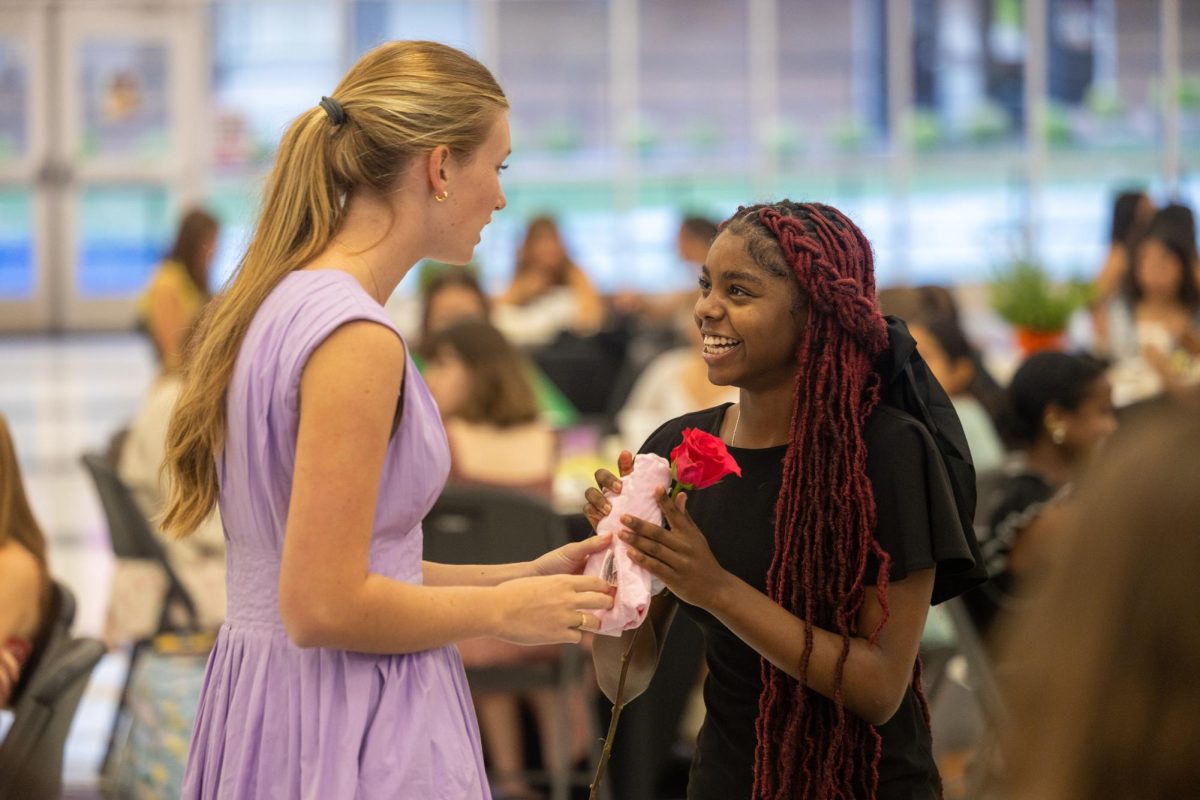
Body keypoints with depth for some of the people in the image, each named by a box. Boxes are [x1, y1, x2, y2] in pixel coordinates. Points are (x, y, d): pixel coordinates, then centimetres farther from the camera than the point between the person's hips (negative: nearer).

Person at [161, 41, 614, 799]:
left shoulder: (278, 303, 9)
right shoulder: (355, 339, -18)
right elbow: (325, 607, -22)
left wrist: (518, 576, 15)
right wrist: (500, 610, -8)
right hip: (354, 735, -9)